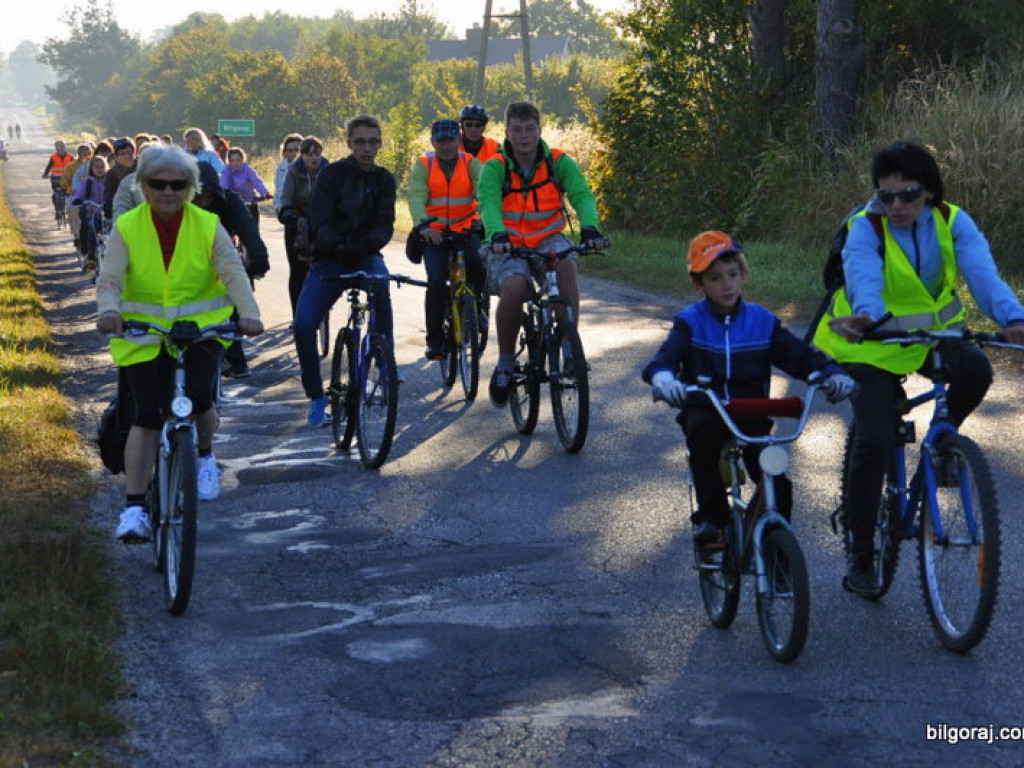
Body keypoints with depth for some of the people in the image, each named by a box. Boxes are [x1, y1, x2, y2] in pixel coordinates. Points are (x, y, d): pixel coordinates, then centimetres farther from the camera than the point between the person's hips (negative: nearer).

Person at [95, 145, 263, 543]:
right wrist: (109, 310, -34)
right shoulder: (126, 227, -4)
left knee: (197, 398, -17)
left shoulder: (208, 226, -4)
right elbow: (109, 279, -12)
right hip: (143, 331, 0)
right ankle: (134, 507, -1)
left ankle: (204, 456, 18)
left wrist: (248, 313, -31)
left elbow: (233, 274, -12)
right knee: (146, 416, -6)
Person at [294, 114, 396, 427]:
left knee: (380, 282, -37)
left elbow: (385, 224, -8)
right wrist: (336, 244, -32)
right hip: (329, 259, 0)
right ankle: (316, 396, 0)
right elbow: (321, 222, -12)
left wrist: (367, 243, -29)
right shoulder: (333, 174, -3)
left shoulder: (383, 179, 4)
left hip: (365, 256, 1)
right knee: (303, 325, -19)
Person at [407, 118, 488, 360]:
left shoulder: (471, 164, -1)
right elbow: (416, 197, -16)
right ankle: (434, 340, -3)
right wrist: (424, 225, -36)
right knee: (437, 281, -17)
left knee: (480, 267, -25)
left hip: (466, 231, 0)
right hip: (434, 234, 0)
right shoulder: (423, 166, -1)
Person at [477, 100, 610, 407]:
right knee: (514, 287, -32)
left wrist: (590, 229, -41)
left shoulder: (558, 162, -6)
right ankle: (505, 363, -10)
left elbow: (582, 195, -20)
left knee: (567, 265, -33)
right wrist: (497, 236, -49)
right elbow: (488, 205, -27)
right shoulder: (495, 167, -11)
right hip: (508, 244, -1)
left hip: (548, 240, 1)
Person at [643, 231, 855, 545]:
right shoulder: (690, 322, 1)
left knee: (777, 486, -17)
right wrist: (663, 377, -40)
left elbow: (801, 355, 3)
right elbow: (666, 356, -15)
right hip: (705, 410, -1)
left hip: (751, 414, 1)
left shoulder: (762, 321, 7)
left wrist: (832, 373, -18)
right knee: (702, 431, -36)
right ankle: (710, 516, -21)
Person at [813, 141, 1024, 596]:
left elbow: (981, 271, -26)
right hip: (874, 347, -2)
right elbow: (863, 275, -37)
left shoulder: (952, 223, -11)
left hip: (933, 335, 2)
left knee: (975, 370, -30)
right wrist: (864, 315, -60)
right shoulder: (866, 228, -18)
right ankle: (860, 556, 3)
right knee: (874, 443, -14)